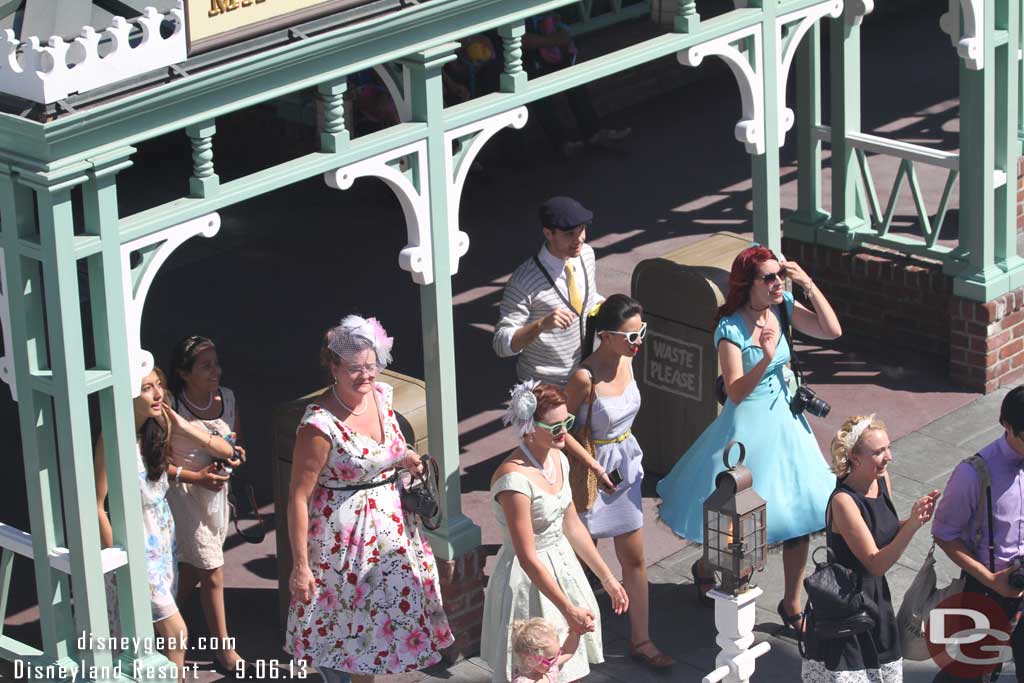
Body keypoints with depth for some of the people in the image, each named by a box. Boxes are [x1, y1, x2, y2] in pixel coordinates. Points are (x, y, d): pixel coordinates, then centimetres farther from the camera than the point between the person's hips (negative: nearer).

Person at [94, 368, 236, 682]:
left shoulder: (160, 426, -4)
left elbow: (225, 450, -2)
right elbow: (97, 505, -18)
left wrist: (184, 427, -16)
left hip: (163, 537, 7)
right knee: (175, 632, -5)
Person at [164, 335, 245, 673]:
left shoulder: (227, 398, -3)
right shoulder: (171, 407, -21)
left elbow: (235, 439, 14)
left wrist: (236, 453, -8)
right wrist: (195, 477, -24)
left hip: (217, 491, 6)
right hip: (184, 494, -6)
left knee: (190, 574, 16)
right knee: (213, 575, -1)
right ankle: (223, 648, 13)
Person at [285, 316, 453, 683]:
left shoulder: (382, 396, -4)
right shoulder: (320, 425, -25)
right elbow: (299, 497, -22)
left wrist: (403, 459, -1)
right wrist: (300, 566, -20)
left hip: (392, 523, 7)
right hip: (346, 534, -7)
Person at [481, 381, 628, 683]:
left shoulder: (558, 460, -2)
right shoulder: (514, 479, -28)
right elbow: (527, 557, -25)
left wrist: (608, 579, 12)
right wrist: (568, 609, -22)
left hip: (564, 564, 8)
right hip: (529, 581, -8)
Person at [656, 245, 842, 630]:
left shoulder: (783, 308, -3)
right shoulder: (731, 330, -20)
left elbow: (832, 330, -8)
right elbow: (735, 392, -26)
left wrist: (807, 284, -14)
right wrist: (766, 359, -41)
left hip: (786, 420, 6)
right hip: (748, 425, -5)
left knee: (801, 511, 6)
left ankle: (791, 604, 20)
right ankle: (705, 569, 44)